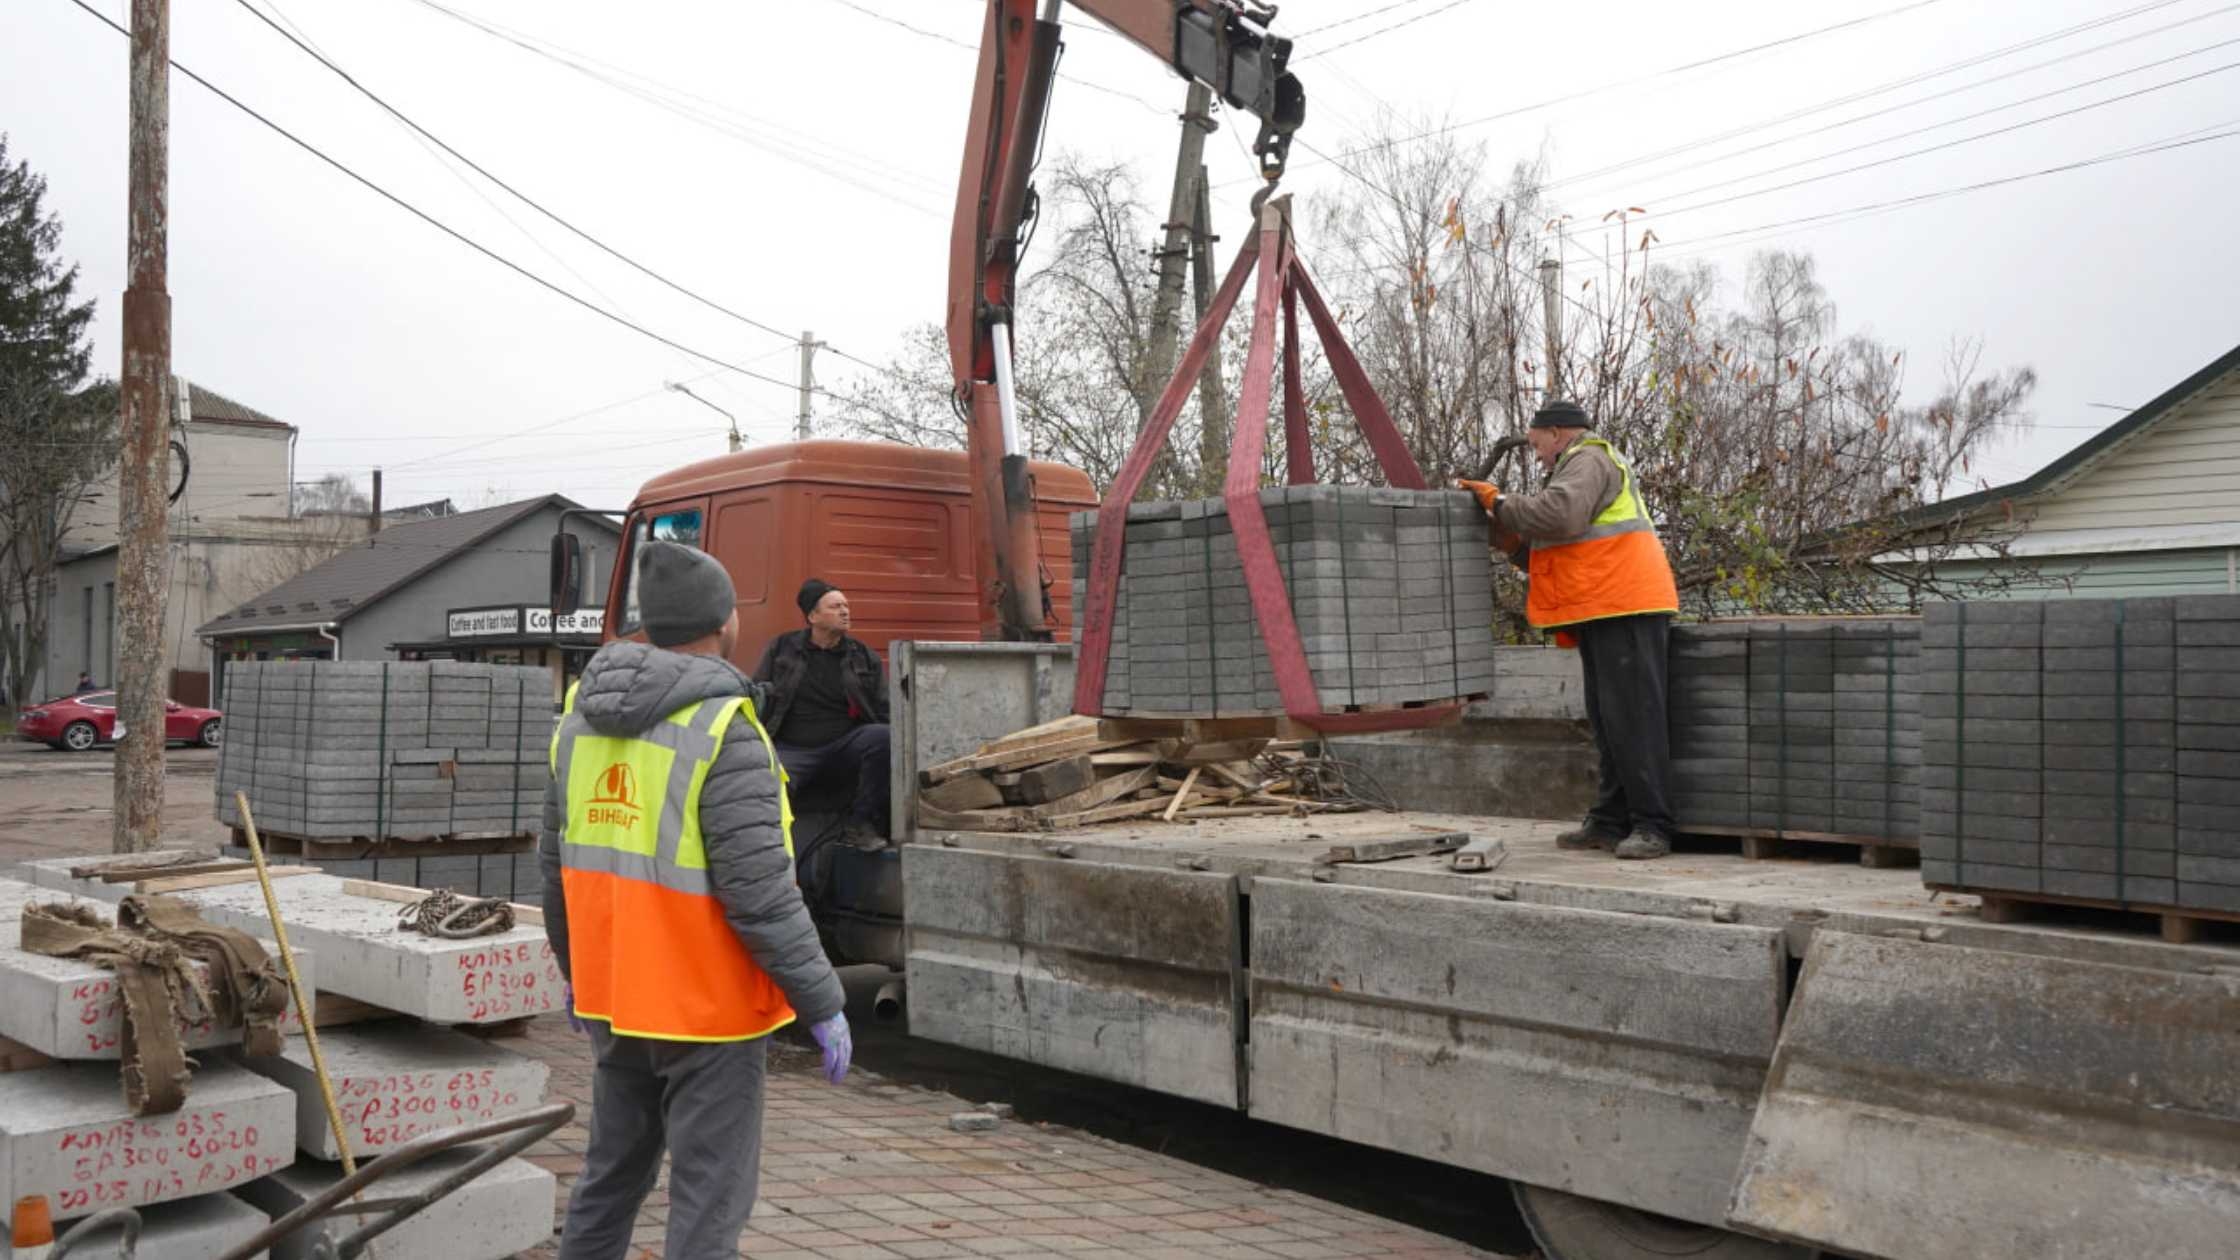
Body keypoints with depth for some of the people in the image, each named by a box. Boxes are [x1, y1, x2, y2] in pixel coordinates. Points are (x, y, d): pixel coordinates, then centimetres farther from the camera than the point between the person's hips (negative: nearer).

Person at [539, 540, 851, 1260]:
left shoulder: (584, 719, 5)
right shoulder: (722, 732, -19)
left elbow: (557, 864, 13)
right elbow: (759, 892, -21)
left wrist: (576, 972, 26)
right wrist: (821, 1003, -13)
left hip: (615, 996, 7)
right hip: (708, 1007, -7)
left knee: (611, 1174, 22)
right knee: (708, 1198, 3)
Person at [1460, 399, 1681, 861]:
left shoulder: (1589, 461, -5)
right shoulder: (1584, 467, 28)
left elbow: (1559, 515, -25)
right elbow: (1555, 554, 26)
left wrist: (1499, 503, -13)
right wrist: (1510, 540, 13)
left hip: (1624, 610, -11)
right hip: (1604, 614, 11)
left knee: (1633, 719, -11)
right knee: (1608, 722, 11)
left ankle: (1652, 826, -11)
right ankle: (1611, 821, 16)